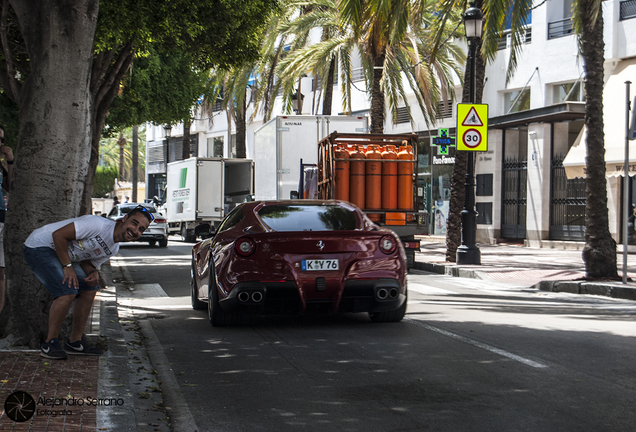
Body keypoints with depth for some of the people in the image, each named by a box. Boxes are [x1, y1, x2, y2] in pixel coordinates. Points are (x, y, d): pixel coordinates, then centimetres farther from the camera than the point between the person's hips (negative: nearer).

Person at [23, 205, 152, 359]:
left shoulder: (113, 249, 4)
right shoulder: (99, 224, -26)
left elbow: (88, 261, 10)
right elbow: (58, 234, -26)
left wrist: (93, 273, -14)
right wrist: (68, 267, -23)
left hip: (63, 255, 10)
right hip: (39, 246, -10)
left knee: (89, 290, 6)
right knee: (67, 292, -22)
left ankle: (75, 341, 15)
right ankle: (50, 344, -10)